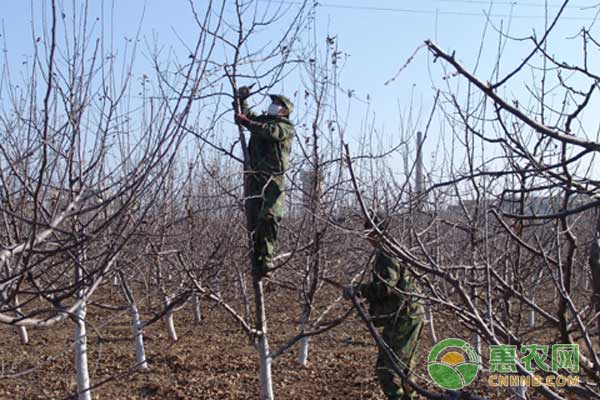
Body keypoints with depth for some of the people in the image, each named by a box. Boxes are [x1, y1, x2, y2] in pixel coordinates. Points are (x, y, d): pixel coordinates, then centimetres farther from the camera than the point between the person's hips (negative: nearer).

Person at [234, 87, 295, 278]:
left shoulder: (286, 127, 7)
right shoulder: (260, 120, 25)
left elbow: (270, 131, -14)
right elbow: (243, 114, 40)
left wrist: (246, 122, -15)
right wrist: (242, 99, 25)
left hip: (274, 179, -5)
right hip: (254, 177, 5)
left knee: (268, 218, -19)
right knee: (254, 222, -2)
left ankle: (266, 261, -17)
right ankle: (256, 264, -1)